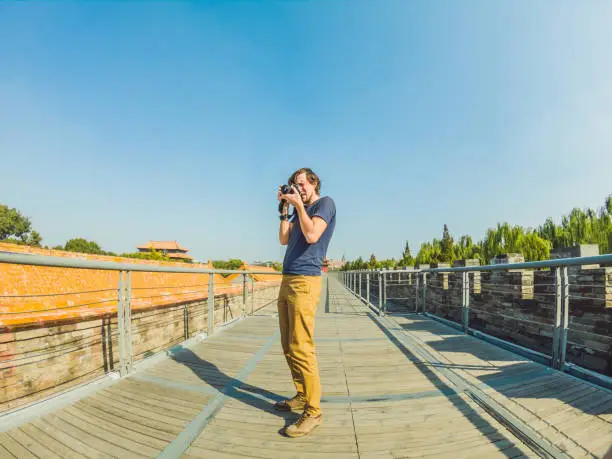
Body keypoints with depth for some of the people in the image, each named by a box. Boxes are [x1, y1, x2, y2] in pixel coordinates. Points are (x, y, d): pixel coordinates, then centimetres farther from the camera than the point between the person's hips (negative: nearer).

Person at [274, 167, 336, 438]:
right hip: (287, 281, 9)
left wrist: (299, 205, -8)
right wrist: (284, 209, 10)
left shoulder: (325, 203, -1)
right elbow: (283, 239, 15)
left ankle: (313, 411, 2)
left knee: (300, 348, -10)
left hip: (305, 282, -9)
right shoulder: (301, 210, 22)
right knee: (288, 347, 13)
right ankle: (302, 396, 26)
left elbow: (312, 236, -16)